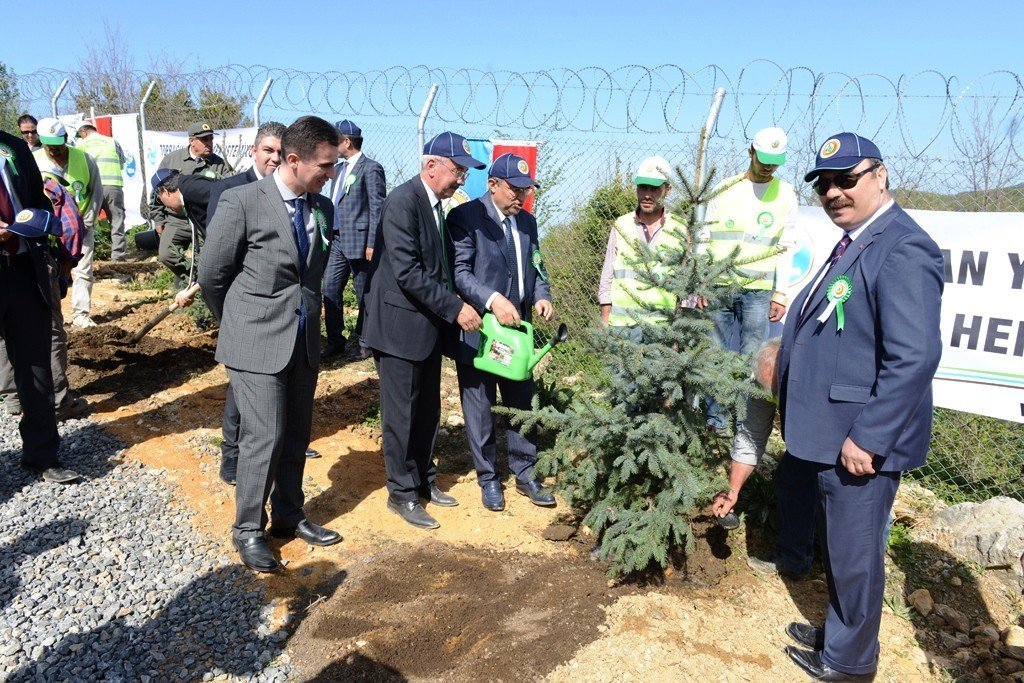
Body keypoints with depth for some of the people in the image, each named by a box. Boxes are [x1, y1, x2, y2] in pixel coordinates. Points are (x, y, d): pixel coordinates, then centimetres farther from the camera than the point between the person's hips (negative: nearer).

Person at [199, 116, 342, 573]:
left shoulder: (323, 208, 5)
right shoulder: (242, 202, -11)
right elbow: (211, 275, -4)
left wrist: (310, 317, 14)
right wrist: (237, 325, 7)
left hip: (305, 341, 6)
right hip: (257, 342, -5)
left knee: (297, 435, 13)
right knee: (265, 436, -3)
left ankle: (288, 515, 31)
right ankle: (248, 529, 16)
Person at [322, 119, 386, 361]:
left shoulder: (371, 168, -9)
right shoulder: (339, 168, 16)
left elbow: (377, 208, -13)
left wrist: (372, 243, -17)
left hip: (358, 241, -8)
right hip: (338, 240, 8)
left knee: (364, 294, 3)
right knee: (330, 290, 6)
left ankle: (364, 342, 16)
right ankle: (335, 340, 16)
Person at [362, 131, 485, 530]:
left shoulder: (436, 205, 12)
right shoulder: (403, 201, -17)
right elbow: (407, 272, -23)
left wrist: (454, 307, 5)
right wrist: (455, 308, -21)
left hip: (429, 325, 9)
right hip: (400, 325, -8)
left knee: (428, 410, 16)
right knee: (401, 414, 3)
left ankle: (424, 480, 32)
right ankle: (402, 494, 17)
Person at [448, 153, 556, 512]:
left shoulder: (527, 221, 12)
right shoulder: (466, 217, -10)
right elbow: (459, 271, -16)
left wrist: (541, 296, -4)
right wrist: (492, 300, -27)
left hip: (517, 330, 6)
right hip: (477, 331, -6)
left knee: (523, 405, 14)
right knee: (480, 410, 8)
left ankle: (525, 474, 29)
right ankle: (488, 479, 24)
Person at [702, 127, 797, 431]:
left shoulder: (785, 194, 7)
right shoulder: (724, 190, 4)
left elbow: (785, 248, 6)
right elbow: (705, 240, 7)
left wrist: (780, 296, 2)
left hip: (758, 290, 0)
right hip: (719, 286, 0)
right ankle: (714, 417, 14)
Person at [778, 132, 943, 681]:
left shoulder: (901, 249, -20)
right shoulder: (854, 243, 12)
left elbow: (914, 356, -26)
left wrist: (867, 438, -24)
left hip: (861, 441, -9)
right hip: (829, 433, 9)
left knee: (853, 553, 9)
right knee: (838, 547, 24)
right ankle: (836, 631, 43)